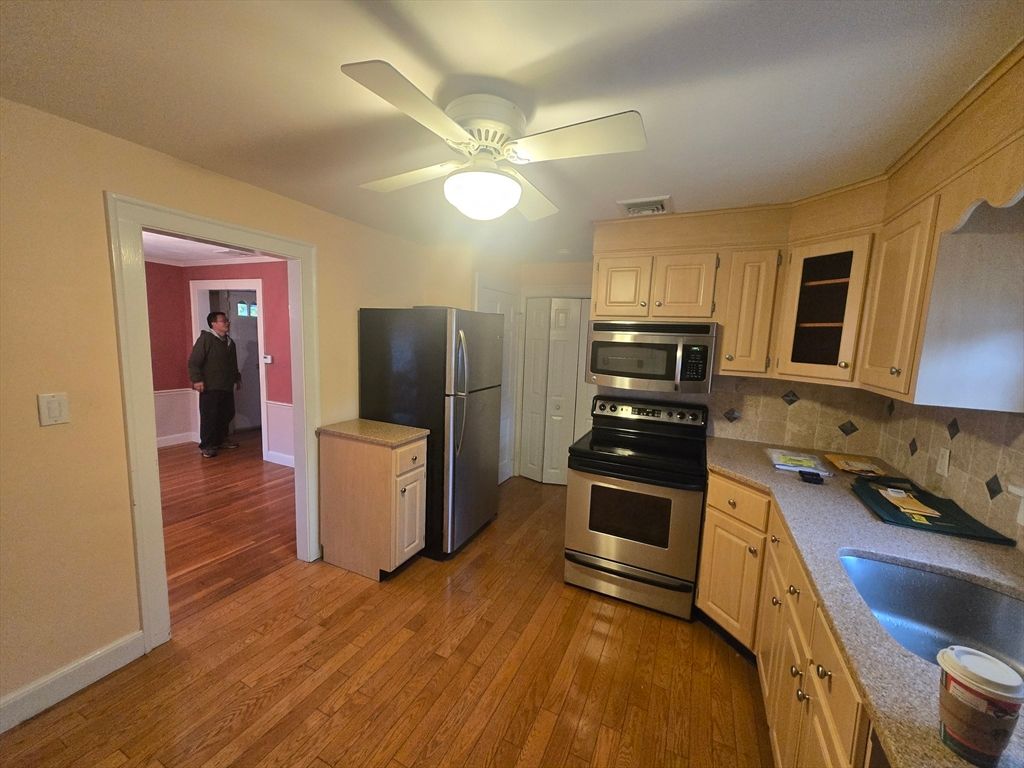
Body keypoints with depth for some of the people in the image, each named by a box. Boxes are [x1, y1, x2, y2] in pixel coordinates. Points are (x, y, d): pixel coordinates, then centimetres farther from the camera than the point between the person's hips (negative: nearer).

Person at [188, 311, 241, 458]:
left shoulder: (229, 342, 15)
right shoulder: (205, 339, -9)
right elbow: (193, 362, -13)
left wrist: (237, 378, 28)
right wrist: (197, 379, -20)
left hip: (227, 386, 8)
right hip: (210, 387, -7)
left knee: (227, 414, 13)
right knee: (209, 416, -6)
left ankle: (221, 440, 29)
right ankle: (207, 446, 3)